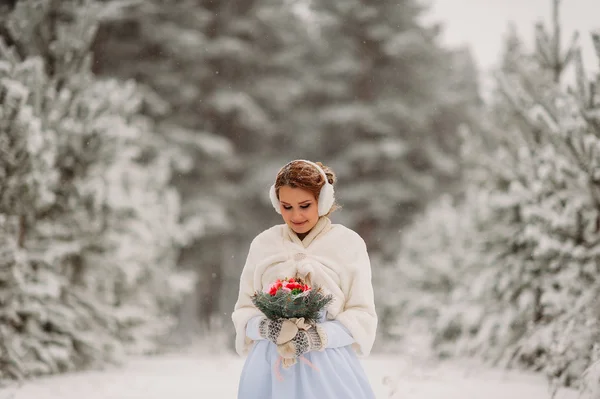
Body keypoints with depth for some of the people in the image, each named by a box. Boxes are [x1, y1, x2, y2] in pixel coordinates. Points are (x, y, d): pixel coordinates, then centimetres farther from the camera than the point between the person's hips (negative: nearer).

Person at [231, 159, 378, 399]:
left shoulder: (349, 244, -1)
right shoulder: (263, 244, 5)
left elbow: (362, 315, -3)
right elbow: (244, 309, 7)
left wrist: (319, 337, -18)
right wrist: (264, 327, -14)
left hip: (328, 368, -2)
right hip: (270, 367, 2)